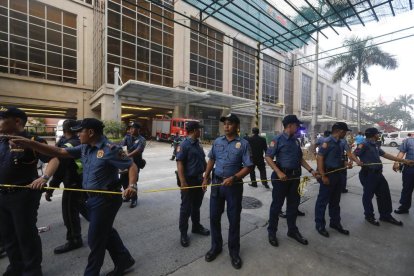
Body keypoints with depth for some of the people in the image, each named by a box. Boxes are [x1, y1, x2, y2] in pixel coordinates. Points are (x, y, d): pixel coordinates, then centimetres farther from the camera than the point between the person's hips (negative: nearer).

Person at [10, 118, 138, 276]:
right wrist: (29, 144, -2)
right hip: (92, 198, 9)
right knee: (105, 232, 22)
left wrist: (132, 185, -36)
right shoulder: (84, 148, 5)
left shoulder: (110, 149, -21)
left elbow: (132, 166, -22)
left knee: (95, 239, 8)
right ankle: (124, 261, 41)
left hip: (106, 199, -9)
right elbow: (59, 152, 5)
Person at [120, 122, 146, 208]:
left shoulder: (142, 140, -13)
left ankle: (134, 199, 19)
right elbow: (121, 144, -12)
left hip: (136, 162, -6)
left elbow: (137, 151, -27)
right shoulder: (128, 136, 4)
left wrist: (127, 156, -41)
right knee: (123, 180, 14)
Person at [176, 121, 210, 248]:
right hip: (189, 180, -7)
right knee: (186, 208, 6)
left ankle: (196, 226, 39)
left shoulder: (198, 144, 9)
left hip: (199, 179, 7)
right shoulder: (184, 145, -16)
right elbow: (179, 164, -20)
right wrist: (183, 182, -25)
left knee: (196, 205, 21)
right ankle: (183, 233, 22)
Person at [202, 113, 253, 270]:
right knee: (214, 217, 14)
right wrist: (206, 177, 9)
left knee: (234, 219, 10)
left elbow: (248, 167, -10)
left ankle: (234, 251, 32)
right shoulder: (217, 141, 4)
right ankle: (216, 246, 36)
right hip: (216, 183, 4)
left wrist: (234, 178, -23)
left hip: (234, 185, -3)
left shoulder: (243, 144, -8)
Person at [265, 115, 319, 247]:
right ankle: (272, 232, 21)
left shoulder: (296, 141, 11)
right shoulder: (278, 139, -11)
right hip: (281, 176, -7)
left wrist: (311, 170, 8)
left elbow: (300, 158, 18)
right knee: (277, 204, 4)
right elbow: (268, 157, -15)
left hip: (295, 176, 7)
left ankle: (292, 230, 34)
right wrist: (279, 172, -24)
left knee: (293, 204, 17)